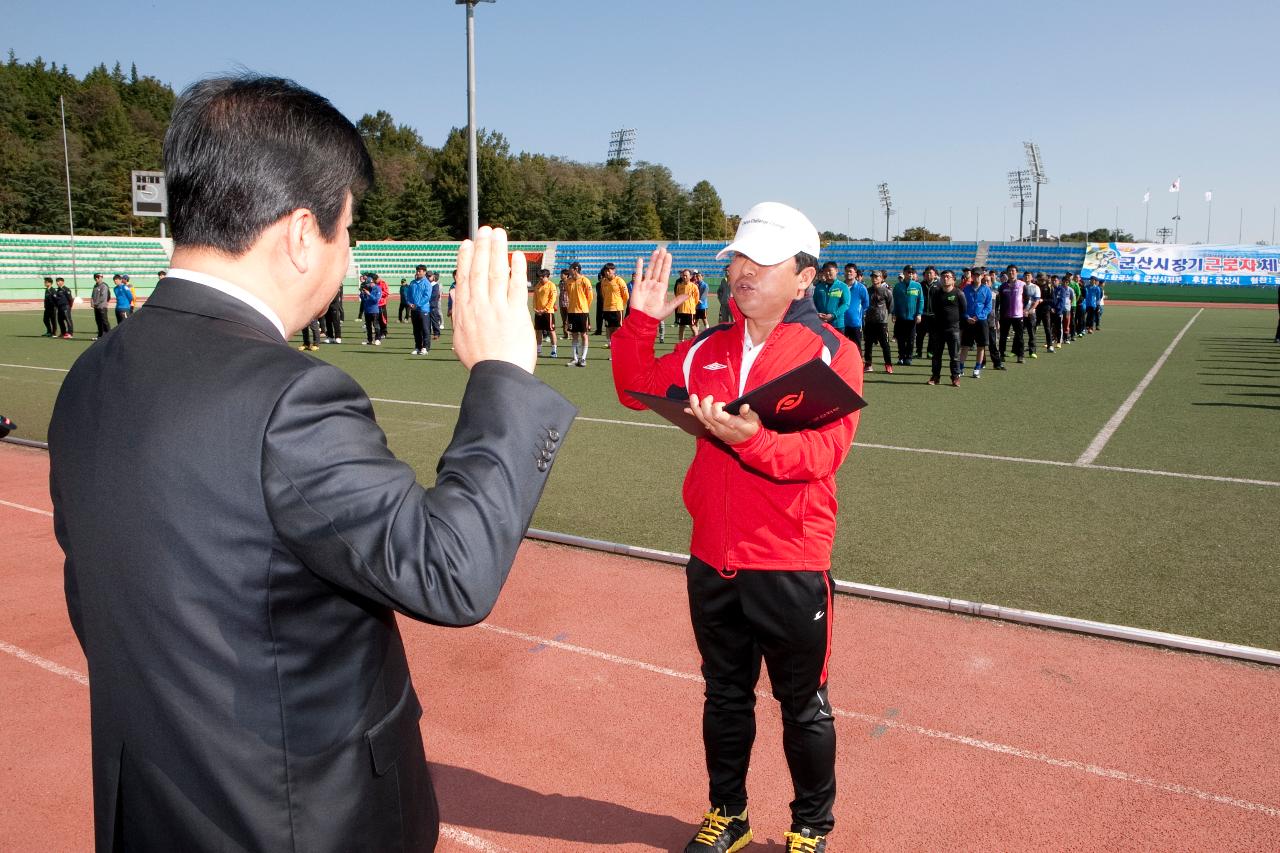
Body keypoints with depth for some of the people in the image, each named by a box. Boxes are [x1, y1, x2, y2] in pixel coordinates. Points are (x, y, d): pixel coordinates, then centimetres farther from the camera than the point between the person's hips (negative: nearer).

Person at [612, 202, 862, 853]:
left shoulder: (831, 353, -10)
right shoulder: (708, 349, 5)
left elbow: (824, 451, -21)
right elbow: (637, 389, 13)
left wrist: (752, 439, -36)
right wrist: (640, 321, 0)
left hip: (791, 567, -4)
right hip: (712, 561, 5)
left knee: (802, 707, 14)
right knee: (724, 696, 21)